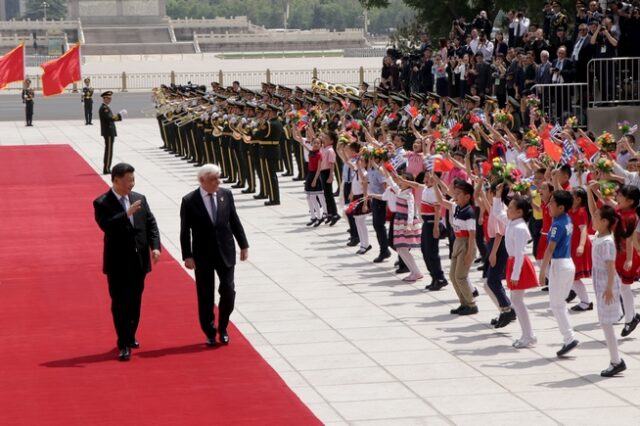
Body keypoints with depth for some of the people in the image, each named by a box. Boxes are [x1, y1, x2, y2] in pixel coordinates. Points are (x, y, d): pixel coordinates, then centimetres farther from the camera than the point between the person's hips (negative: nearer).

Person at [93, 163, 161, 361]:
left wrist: (155, 246, -6)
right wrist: (127, 214, -29)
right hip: (118, 263, -5)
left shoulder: (140, 199, 7)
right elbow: (106, 225, -23)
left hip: (139, 261, 5)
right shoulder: (102, 203, -8)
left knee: (135, 302, 14)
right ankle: (124, 345, 2)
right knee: (120, 304, -2)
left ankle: (130, 337, 30)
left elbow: (151, 224, 6)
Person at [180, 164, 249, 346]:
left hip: (226, 253, 2)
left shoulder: (226, 194, 0)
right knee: (205, 297, 6)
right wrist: (187, 256, -10)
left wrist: (243, 245, 6)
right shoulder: (189, 201, -9)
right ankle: (210, 333, 20)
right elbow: (185, 231, -6)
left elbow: (235, 221, 7)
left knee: (228, 292, -1)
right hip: (203, 256, -2)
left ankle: (222, 328, 19)